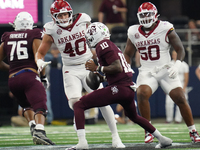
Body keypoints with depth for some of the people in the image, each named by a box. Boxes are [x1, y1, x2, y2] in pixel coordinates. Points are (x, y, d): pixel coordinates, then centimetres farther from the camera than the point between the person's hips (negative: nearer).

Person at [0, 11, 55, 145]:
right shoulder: (34, 36, 5)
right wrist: (43, 76, 3)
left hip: (13, 79, 5)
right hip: (29, 75, -5)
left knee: (27, 105, 27)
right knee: (40, 107, -16)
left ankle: (32, 125, 2)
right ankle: (39, 131, -41)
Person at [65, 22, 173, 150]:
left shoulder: (103, 45, -8)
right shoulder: (112, 45, 22)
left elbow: (117, 68, -17)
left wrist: (98, 69, -8)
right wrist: (101, 76, 19)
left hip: (118, 88, -10)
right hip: (130, 88, 10)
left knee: (78, 105, -7)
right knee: (134, 116, 37)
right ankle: (162, 139, 44)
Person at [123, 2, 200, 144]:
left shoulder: (166, 29, -8)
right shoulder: (134, 33, 3)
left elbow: (180, 49, -4)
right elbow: (127, 54, 16)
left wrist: (177, 65, -21)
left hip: (166, 71, -2)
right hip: (146, 72, 2)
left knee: (180, 98, -10)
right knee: (142, 94, -26)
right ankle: (149, 131, -14)